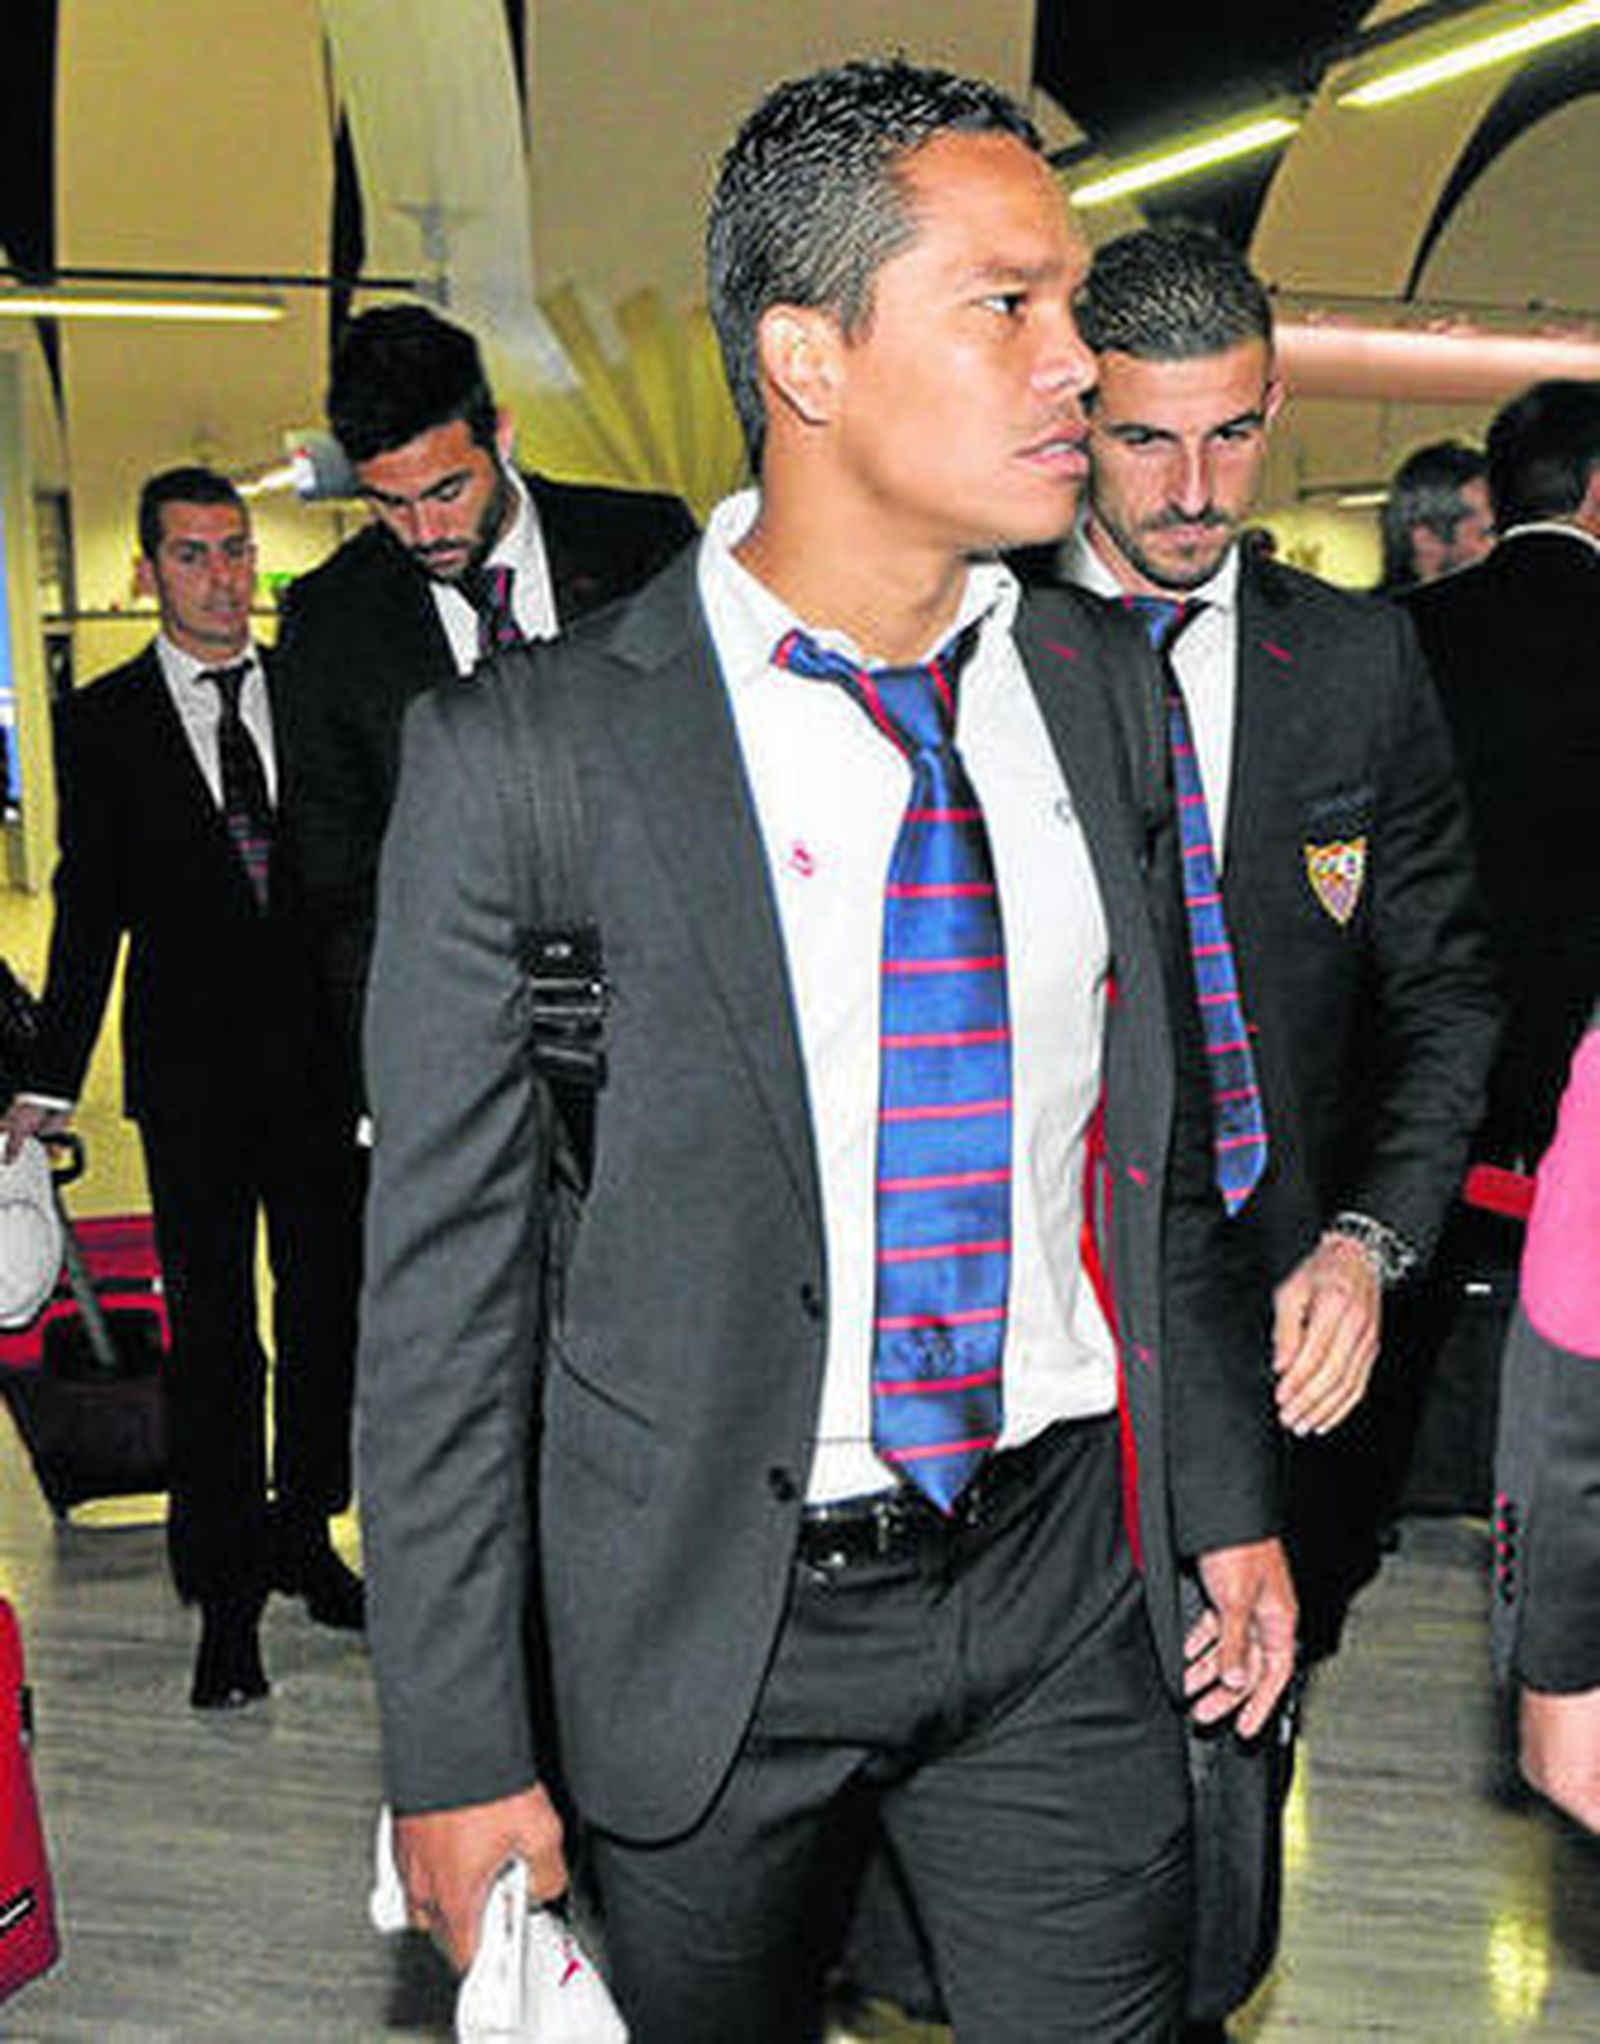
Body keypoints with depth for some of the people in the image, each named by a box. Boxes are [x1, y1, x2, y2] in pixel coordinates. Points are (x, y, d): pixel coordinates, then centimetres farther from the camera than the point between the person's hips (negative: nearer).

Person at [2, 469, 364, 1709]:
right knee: (212, 1336, 3)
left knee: (329, 1314, 11)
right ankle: (228, 1600, 12)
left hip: (323, 1061, 3)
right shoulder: (104, 723, 2)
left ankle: (304, 1537, 31)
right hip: (191, 1074, -2)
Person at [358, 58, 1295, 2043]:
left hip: (1065, 1584, 4)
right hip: (707, 1622, -3)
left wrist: (1228, 1500, 14)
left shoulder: (1100, 689, 2)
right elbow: (443, 1283, -10)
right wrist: (457, 1749, -8)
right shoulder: (525, 751, -13)